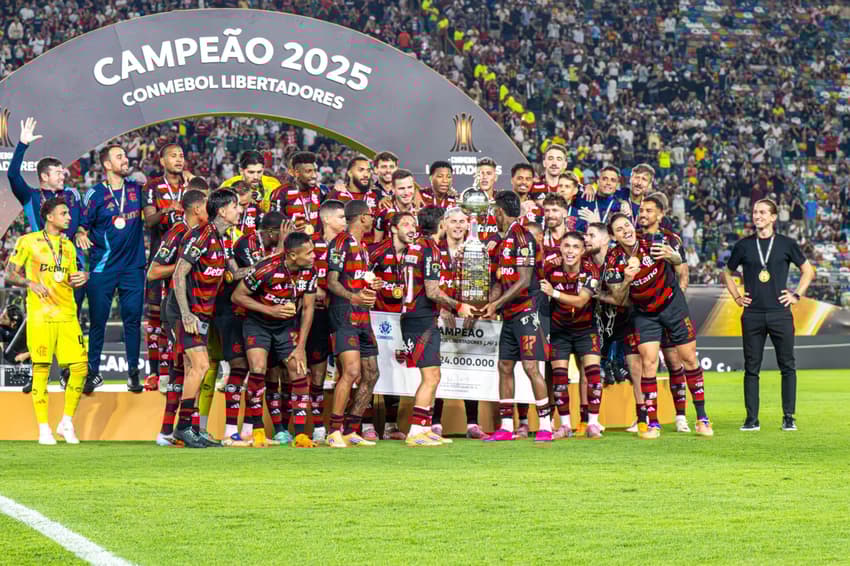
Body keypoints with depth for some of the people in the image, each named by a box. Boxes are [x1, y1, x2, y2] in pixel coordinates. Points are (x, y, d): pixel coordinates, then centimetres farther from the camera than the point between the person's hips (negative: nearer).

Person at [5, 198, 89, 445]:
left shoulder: (68, 245, 17)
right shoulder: (28, 242, 2)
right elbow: (9, 274, 3)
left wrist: (80, 278, 0)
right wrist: (30, 283, -14)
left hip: (67, 315, 5)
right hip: (40, 316, -5)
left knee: (80, 367, -4)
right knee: (41, 369, -5)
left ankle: (67, 423, 9)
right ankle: (43, 429, 2)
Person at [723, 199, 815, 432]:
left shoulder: (786, 244, 4)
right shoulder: (744, 246, 7)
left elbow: (808, 270, 14)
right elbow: (727, 274, 20)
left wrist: (797, 294, 5)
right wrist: (736, 296, 9)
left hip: (780, 313, -1)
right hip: (752, 314, 1)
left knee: (787, 366, 0)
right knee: (751, 368, 2)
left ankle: (788, 417, 6)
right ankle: (751, 419, 6)